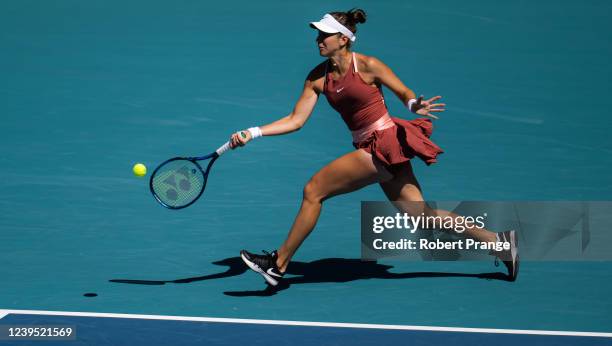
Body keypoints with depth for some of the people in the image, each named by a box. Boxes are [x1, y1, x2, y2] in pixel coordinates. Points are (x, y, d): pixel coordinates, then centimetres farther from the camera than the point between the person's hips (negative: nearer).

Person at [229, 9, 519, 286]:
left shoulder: (367, 66, -12)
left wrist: (415, 105, -26)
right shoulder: (318, 78, 5)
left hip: (385, 144, -7)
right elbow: (296, 120, 4)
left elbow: (404, 92, -2)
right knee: (420, 214, 9)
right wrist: (253, 133, -5)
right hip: (369, 148, 7)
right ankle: (497, 240, 19)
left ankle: (278, 264, 0)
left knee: (313, 190, -11)